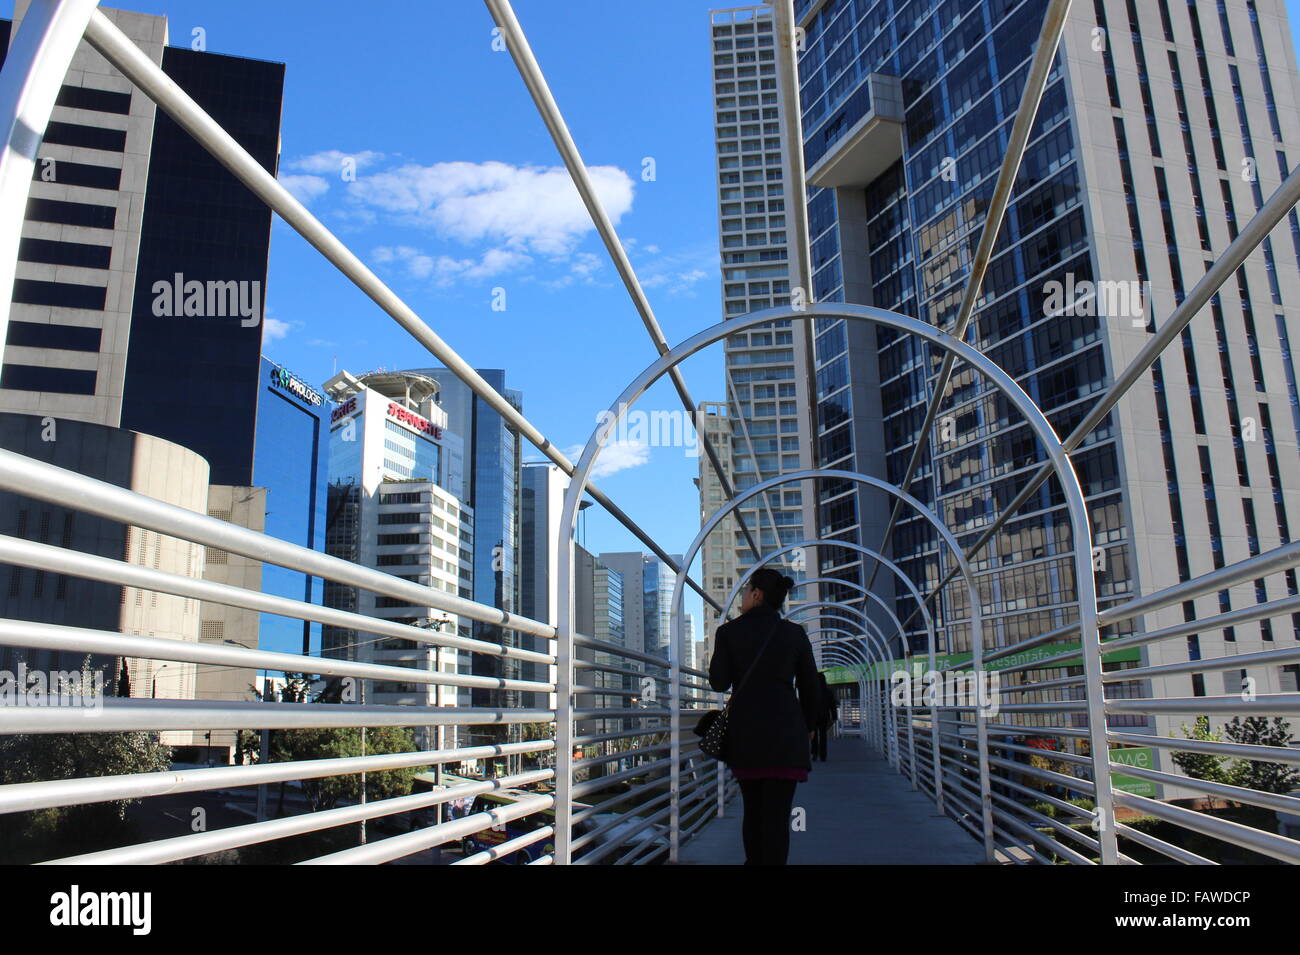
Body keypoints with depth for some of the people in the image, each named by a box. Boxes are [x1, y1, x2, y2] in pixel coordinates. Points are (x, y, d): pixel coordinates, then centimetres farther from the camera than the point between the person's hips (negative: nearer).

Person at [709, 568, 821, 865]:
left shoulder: (729, 631, -1)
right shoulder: (794, 634, 2)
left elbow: (719, 683, 1)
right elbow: (811, 687, 7)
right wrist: (809, 725, 22)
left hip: (744, 732, 1)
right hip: (785, 731, -1)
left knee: (753, 810, 18)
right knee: (777, 815, -2)